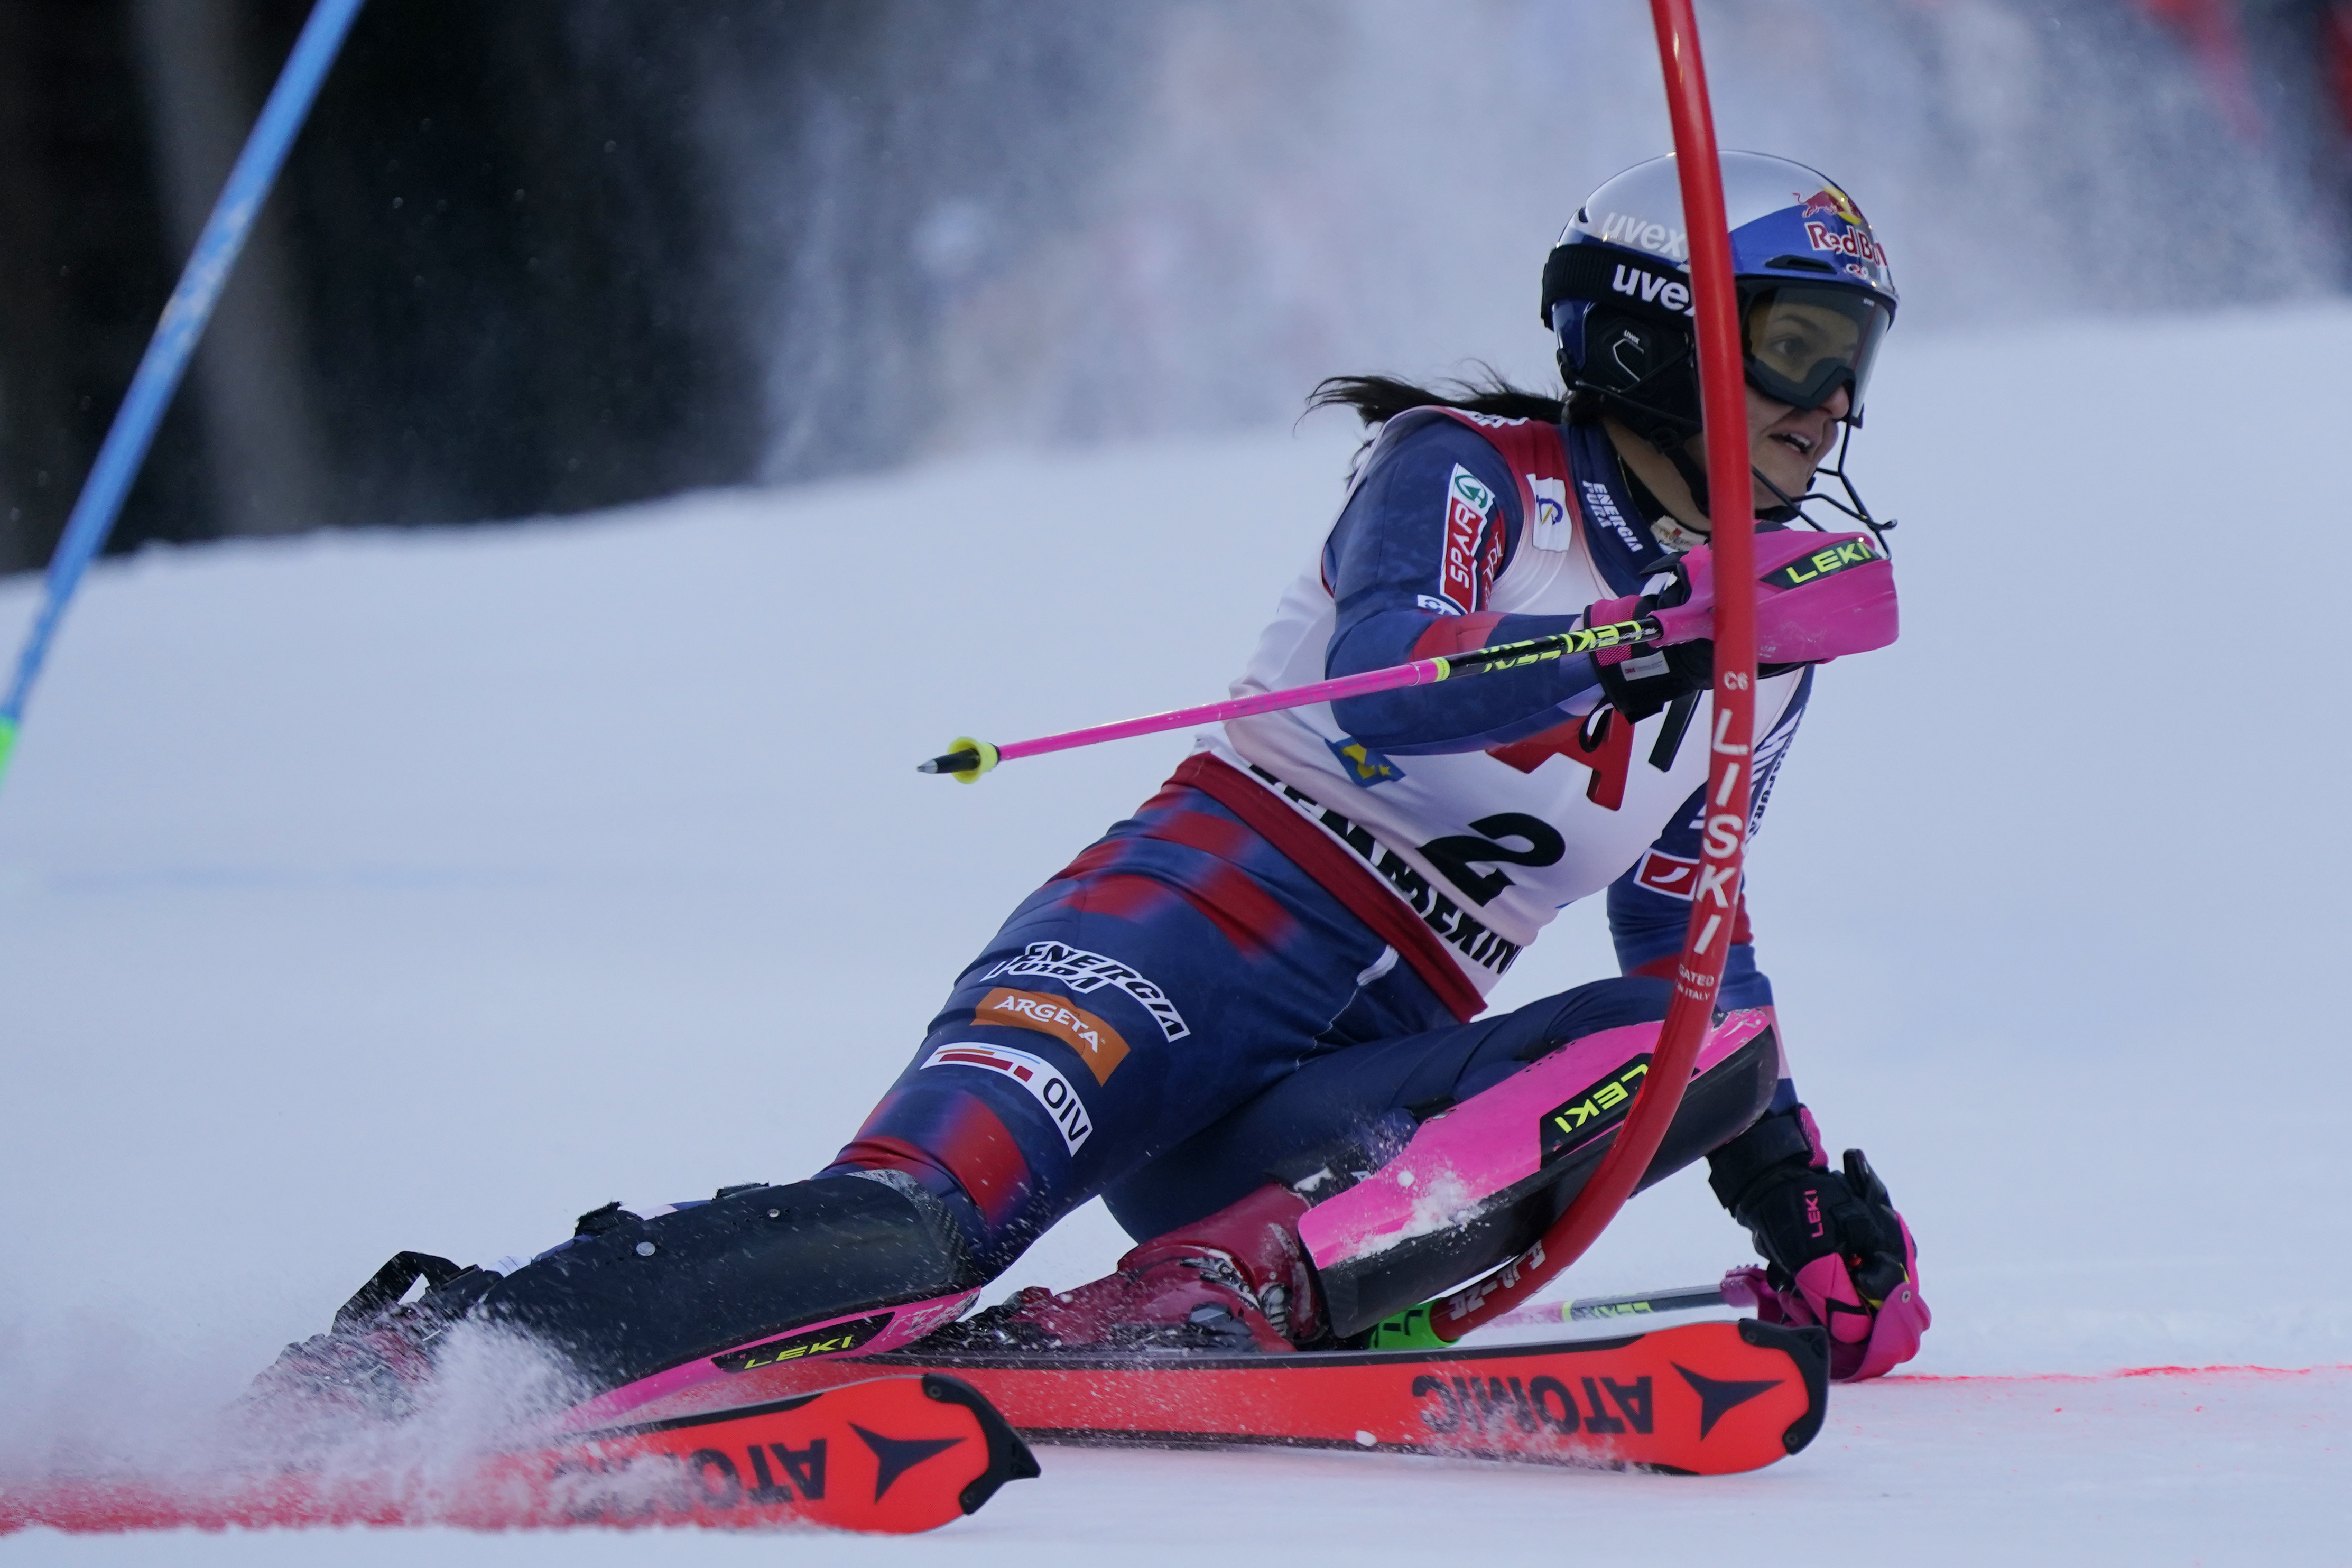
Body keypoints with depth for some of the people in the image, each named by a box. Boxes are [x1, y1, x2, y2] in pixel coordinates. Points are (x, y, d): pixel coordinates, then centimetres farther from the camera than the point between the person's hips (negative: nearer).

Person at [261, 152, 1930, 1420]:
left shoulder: (1753, 655, 21)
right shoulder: (1473, 474, 3)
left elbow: (1691, 945, 32)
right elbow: (1382, 699, -17)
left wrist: (1809, 1203, 24)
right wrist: (1664, 637, -25)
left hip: (1357, 1084, 5)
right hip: (1215, 912, -5)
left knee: (1714, 1038, -24)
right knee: (892, 1237, -31)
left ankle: (1225, 1291, -36)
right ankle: (412, 1360, -34)